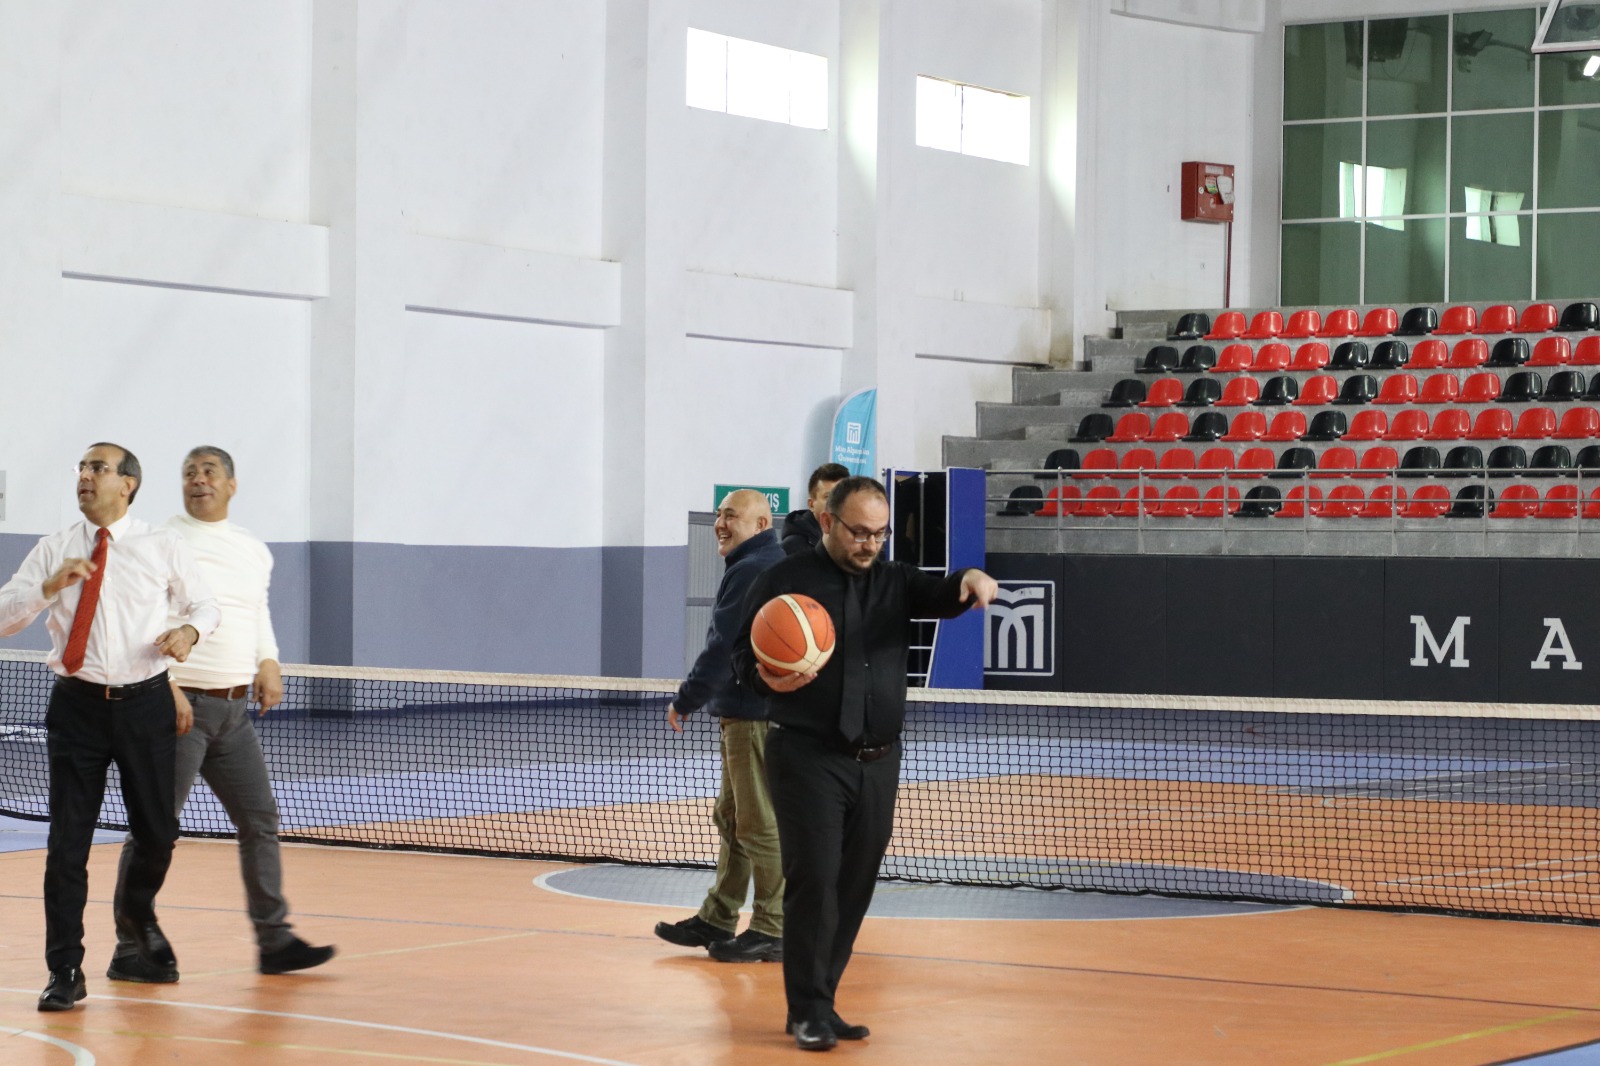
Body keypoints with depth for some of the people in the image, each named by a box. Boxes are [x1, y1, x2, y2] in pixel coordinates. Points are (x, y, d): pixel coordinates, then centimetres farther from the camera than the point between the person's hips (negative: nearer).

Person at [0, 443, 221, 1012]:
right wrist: (50, 586, -18)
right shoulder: (53, 549, 4)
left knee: (158, 831, 7)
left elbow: (206, 605, 13)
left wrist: (189, 630, -10)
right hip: (77, 705, 0)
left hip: (145, 704, 0)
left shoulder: (165, 547, 3)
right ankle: (65, 971, 6)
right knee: (67, 840, -2)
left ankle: (135, 913, 40)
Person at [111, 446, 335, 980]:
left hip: (235, 710, 7)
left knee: (260, 821, 8)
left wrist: (268, 661, 10)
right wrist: (162, 683, -20)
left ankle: (274, 941, 17)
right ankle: (129, 952, 3)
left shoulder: (255, 550, 13)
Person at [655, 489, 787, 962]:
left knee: (761, 825, -6)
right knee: (732, 819, 15)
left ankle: (772, 931, -2)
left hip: (757, 718, -11)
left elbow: (723, 650, -19)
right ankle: (717, 919, 20)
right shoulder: (781, 566, 18)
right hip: (747, 714, 11)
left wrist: (686, 701, -10)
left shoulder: (750, 572, -15)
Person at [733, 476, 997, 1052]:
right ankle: (808, 1011, -2)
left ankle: (820, 1003, 18)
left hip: (877, 764, 5)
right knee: (814, 881, -9)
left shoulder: (894, 581, 12)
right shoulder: (784, 581, 0)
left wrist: (968, 581, -28)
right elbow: (743, 653, -1)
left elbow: (938, 596, -5)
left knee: (854, 890, 8)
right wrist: (768, 677, -23)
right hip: (808, 759, -5)